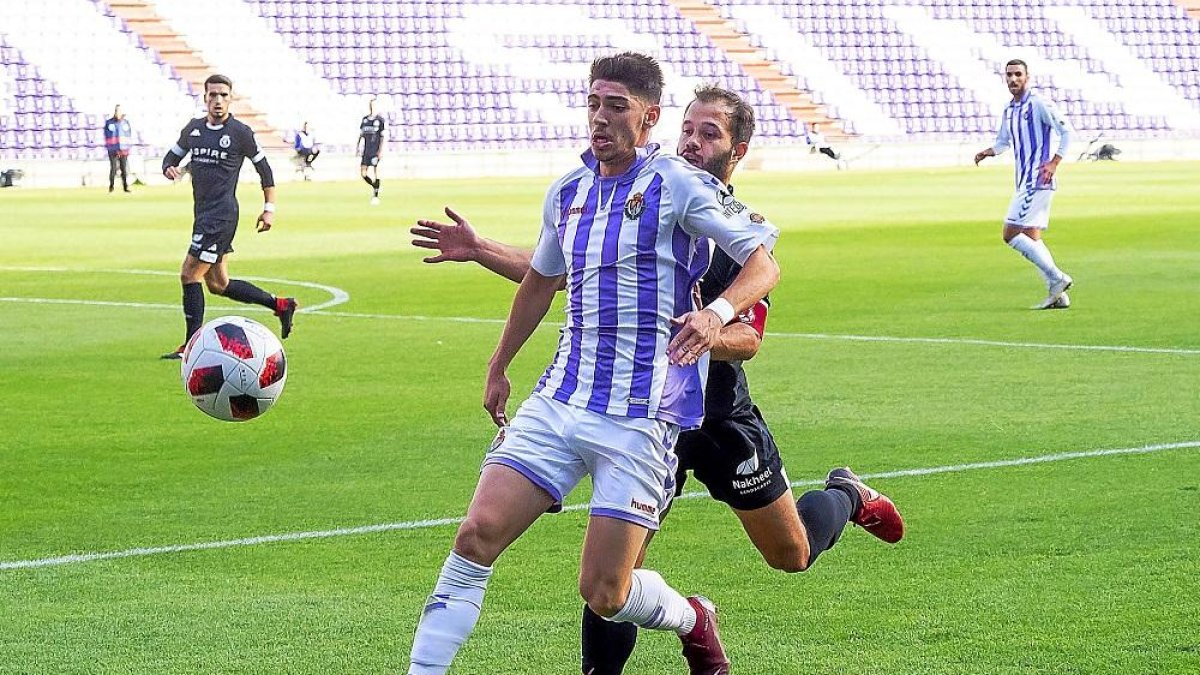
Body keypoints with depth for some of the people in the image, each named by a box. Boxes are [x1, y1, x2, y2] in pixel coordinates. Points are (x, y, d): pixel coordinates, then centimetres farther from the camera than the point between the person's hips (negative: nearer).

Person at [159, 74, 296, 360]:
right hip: (203, 214, 8)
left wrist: (270, 208, 2)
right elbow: (173, 155, 23)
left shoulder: (240, 132, -5)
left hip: (222, 215, -8)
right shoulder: (193, 129, 11)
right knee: (218, 284, 12)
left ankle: (192, 345, -7)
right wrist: (169, 168, -1)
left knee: (189, 274, -12)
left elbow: (263, 168, 4)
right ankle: (280, 305, 25)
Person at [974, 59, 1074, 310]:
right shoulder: (1009, 111, 15)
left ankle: (1057, 278, -11)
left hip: (1037, 182, -9)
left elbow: (1066, 131, -11)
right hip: (1025, 183, 9)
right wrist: (988, 152, 6)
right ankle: (1058, 295, 7)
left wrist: (1054, 163, -19)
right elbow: (1003, 142, 27)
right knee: (1030, 238, 7)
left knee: (1011, 234, -13)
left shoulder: (1039, 105, -10)